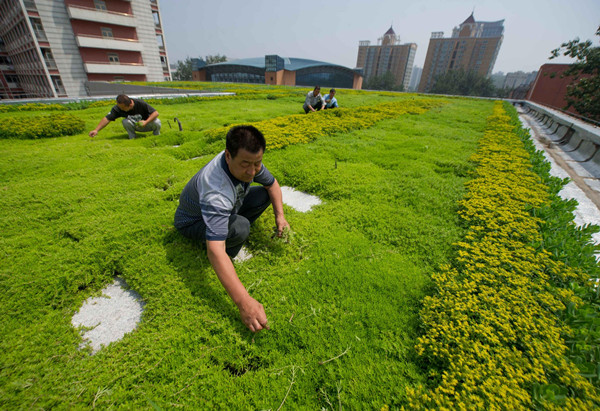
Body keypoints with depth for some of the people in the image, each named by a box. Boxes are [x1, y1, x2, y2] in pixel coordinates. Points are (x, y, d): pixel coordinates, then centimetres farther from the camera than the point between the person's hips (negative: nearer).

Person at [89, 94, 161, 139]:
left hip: (148, 125, -2)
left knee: (156, 122, -33)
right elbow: (107, 118, -20)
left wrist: (146, 122, -38)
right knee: (125, 121, -29)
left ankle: (156, 136, -2)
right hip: (136, 127, 2)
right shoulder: (118, 108, -19)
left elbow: (156, 113, -26)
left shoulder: (141, 104, -26)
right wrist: (96, 130, -30)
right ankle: (132, 138, -5)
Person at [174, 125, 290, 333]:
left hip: (226, 208, 7)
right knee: (240, 228, -36)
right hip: (193, 221, -7)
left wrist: (280, 216, -15)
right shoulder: (216, 191, -44)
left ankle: (228, 229, -1)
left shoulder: (248, 160, -21)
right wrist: (244, 302, -52)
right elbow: (215, 251, -49)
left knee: (265, 194, -8)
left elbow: (272, 183, -2)